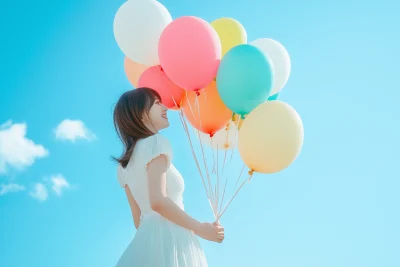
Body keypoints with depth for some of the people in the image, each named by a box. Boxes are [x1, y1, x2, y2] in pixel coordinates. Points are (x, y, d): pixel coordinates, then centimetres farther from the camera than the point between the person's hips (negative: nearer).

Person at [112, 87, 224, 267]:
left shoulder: (125, 165, 19)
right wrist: (200, 229, -11)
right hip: (169, 238, -8)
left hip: (147, 243, 8)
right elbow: (158, 201, -19)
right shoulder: (155, 142, -6)